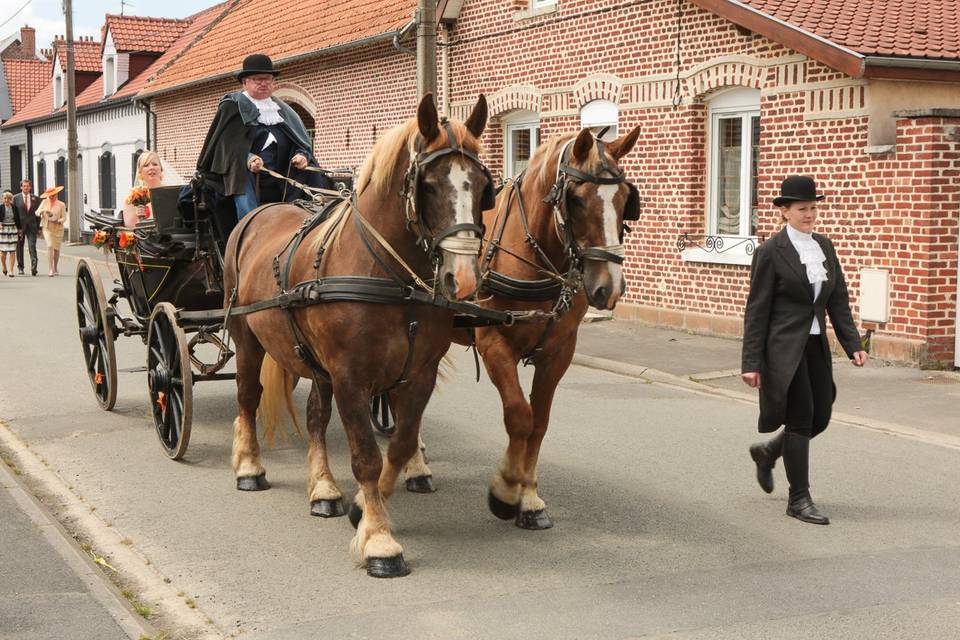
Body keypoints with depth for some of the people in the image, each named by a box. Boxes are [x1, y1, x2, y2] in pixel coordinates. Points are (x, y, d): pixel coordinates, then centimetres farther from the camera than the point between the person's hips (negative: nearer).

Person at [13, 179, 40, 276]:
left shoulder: (35, 198, 8)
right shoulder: (16, 198, 4)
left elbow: (38, 213, 11)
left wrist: (38, 226, 3)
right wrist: (16, 227, -4)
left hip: (32, 226, 0)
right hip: (20, 226, 0)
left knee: (32, 246, -12)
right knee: (19, 247, 8)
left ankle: (34, 268, -18)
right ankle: (20, 268, 20)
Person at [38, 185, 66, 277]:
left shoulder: (61, 205, 0)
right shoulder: (44, 202, 5)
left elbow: (64, 218, -2)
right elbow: (37, 212, 4)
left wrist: (58, 221, -22)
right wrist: (43, 211, -17)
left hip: (58, 228, 0)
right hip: (47, 228, 0)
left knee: (56, 249, 8)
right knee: (50, 246, -16)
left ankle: (55, 269, 25)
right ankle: (51, 270, -20)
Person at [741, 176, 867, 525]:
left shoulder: (824, 247, 10)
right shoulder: (770, 252, -8)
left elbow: (838, 300, 11)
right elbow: (757, 310, -9)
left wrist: (853, 345, 2)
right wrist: (751, 362, -11)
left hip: (816, 346, 7)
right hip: (784, 348, -7)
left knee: (821, 417, 7)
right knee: (800, 419, -6)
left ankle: (767, 452, 34)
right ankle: (799, 499, 6)